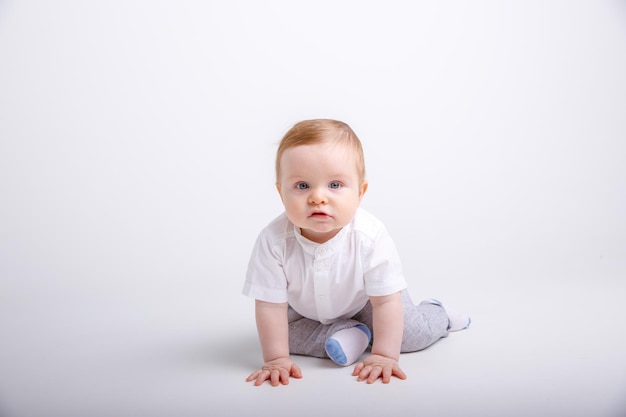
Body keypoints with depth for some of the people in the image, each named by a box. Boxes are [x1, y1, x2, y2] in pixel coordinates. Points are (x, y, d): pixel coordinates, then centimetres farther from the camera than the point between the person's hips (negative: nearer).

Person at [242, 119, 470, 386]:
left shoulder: (371, 237, -37)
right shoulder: (273, 241, -36)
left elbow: (386, 300, -29)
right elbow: (270, 304, -27)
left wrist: (384, 356, -29)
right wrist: (277, 359, -25)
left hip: (364, 301, -1)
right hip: (305, 309, 2)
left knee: (413, 335, -8)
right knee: (282, 333, -16)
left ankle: (435, 312, 24)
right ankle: (348, 336, -5)